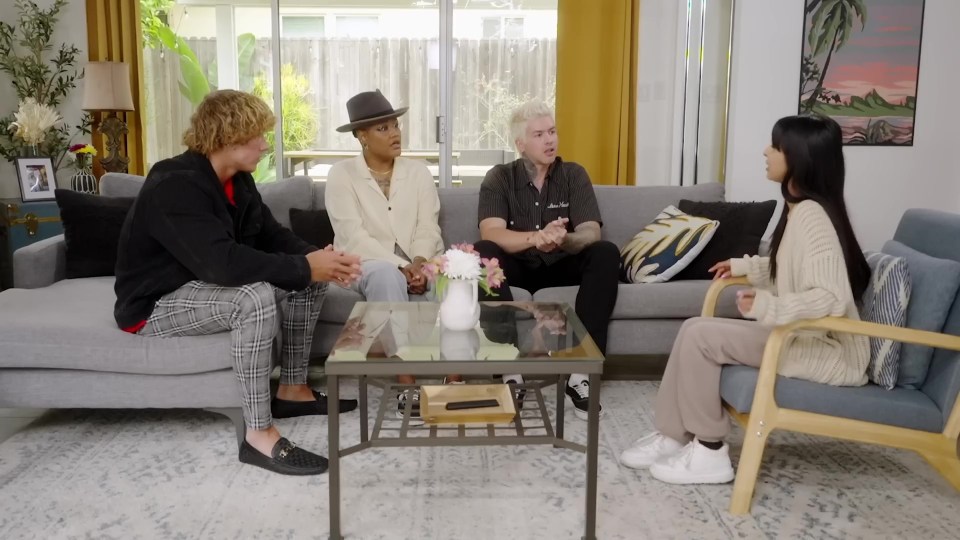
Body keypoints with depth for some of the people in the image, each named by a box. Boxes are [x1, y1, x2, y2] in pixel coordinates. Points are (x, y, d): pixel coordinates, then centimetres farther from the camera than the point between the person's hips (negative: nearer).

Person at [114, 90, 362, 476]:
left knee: (310, 280, -2)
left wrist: (318, 260, -16)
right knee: (255, 296, -36)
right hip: (156, 304, -9)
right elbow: (223, 262, -39)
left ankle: (293, 390, 8)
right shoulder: (175, 186, -27)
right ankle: (259, 435, -29)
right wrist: (304, 267, -33)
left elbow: (272, 235, 5)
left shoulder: (237, 180, 2)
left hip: (207, 285, 10)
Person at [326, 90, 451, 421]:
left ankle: (455, 379, -26)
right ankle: (407, 385, -36)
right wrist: (401, 266, -21)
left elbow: (428, 229, 0)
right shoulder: (341, 175, 0)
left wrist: (419, 263, -20)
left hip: (418, 265, 3)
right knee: (387, 276, -39)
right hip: (366, 264, -3)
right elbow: (353, 236, -11)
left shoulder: (419, 172, 11)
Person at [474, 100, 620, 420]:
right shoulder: (499, 178, -3)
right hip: (518, 266, -1)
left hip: (560, 266, 1)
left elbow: (590, 233, -13)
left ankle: (581, 372, -30)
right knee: (483, 252, -31)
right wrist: (536, 238, -40)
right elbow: (491, 234, -20)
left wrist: (565, 241, -38)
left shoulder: (574, 175, 0)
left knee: (606, 254, -27)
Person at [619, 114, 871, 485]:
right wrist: (745, 266, 21)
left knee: (699, 334, -19)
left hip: (829, 351, -10)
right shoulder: (800, 208, 10)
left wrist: (769, 306, -41)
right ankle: (672, 436, 7)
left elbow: (832, 298, -30)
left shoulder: (812, 216, -21)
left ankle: (709, 453, -7)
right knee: (695, 331, 1)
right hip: (806, 337, 10)